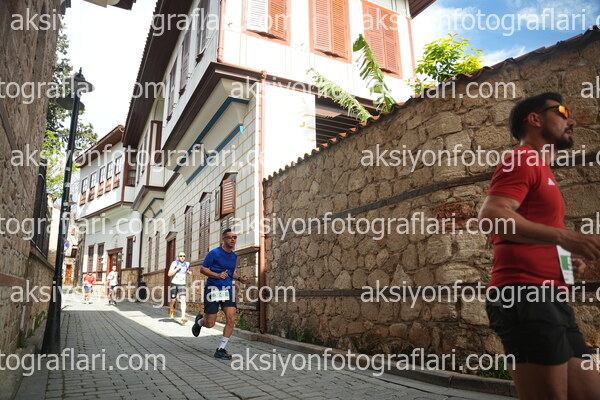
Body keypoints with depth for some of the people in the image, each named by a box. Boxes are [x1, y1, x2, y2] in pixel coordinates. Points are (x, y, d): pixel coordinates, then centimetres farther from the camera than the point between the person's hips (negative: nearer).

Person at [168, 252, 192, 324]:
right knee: (173, 300, 12)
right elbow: (169, 274, -14)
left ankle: (183, 317, -25)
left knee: (183, 299, -17)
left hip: (182, 285, 1)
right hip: (174, 284, -1)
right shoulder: (174, 263, -6)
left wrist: (188, 272, 8)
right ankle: (171, 310, 47)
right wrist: (177, 268, -23)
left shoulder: (187, 264, 4)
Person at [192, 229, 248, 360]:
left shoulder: (234, 256, 10)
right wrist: (217, 275, -21)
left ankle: (221, 349, 3)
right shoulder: (214, 253, -9)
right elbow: (202, 269, -6)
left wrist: (240, 278, 5)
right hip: (213, 289, -5)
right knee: (210, 323, -1)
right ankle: (199, 321, 37)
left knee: (231, 320, -10)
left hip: (228, 290, 5)